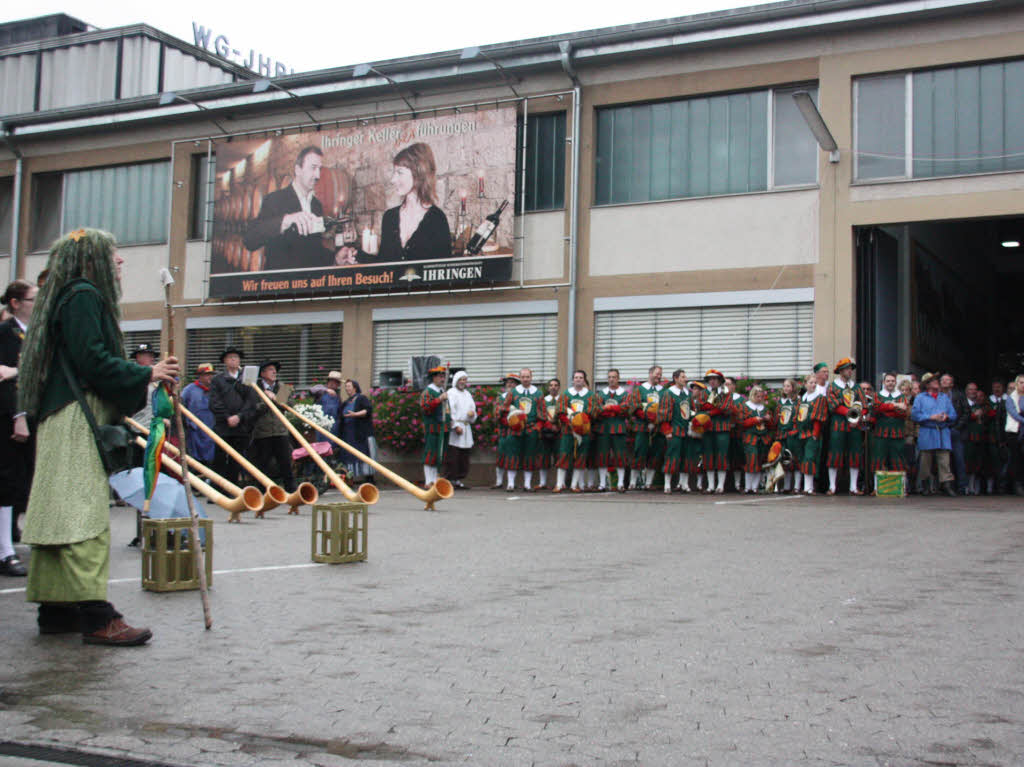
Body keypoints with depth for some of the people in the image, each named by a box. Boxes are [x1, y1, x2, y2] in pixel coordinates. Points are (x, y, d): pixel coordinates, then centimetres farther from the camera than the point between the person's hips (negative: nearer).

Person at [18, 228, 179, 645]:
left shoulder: (75, 296, 22)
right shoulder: (83, 296, -9)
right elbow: (93, 360, -19)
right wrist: (147, 374, -13)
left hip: (63, 419, 11)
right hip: (76, 421, -11)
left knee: (62, 513, 9)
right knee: (84, 514, -13)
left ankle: (56, 610, 13)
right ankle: (96, 616, -16)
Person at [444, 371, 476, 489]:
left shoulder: (468, 394, 22)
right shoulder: (451, 393, -1)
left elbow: (473, 408, 23)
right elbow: (450, 411, -9)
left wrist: (472, 414, -1)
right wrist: (456, 426, -17)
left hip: (466, 427, 7)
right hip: (454, 429, -7)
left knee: (464, 456, 5)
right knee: (453, 456, -10)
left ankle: (458, 479, 10)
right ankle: (450, 479, -7)